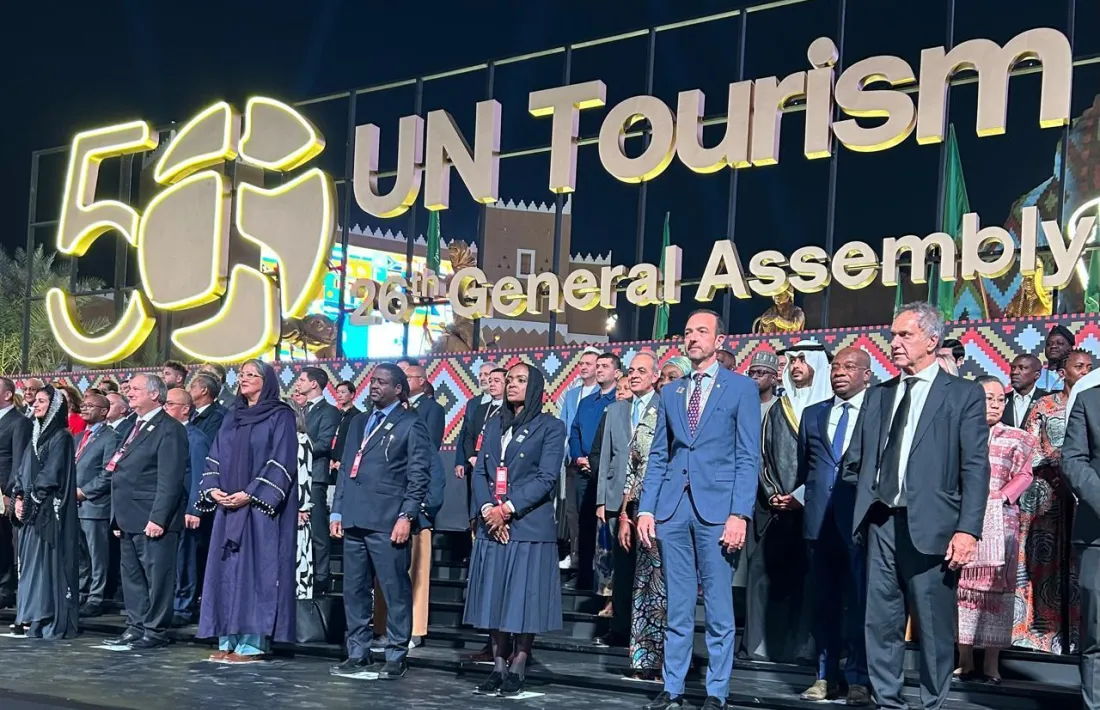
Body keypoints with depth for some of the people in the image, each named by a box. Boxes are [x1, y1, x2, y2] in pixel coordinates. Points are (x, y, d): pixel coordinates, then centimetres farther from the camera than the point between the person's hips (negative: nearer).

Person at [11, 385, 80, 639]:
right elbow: (24, 471, 15)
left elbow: (50, 475, -14)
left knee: (49, 563, -7)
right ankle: (35, 618, 13)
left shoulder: (61, 436, -8)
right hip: (32, 509, 8)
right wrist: (19, 497, 1)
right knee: (31, 562, 8)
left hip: (49, 509, -8)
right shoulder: (37, 434, 16)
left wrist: (30, 500, -13)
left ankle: (55, 622, -5)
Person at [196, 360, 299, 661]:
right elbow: (216, 457, 14)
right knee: (226, 570, 4)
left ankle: (252, 643, -4)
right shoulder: (232, 416, 16)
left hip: (260, 506, -6)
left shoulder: (280, 416, -3)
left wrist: (250, 494, -18)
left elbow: (281, 462, -11)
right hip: (227, 505, 7)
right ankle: (229, 640, 9)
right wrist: (212, 488, -4)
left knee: (254, 568, -7)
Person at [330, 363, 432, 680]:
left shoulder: (410, 424, 1)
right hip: (354, 520, 6)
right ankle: (357, 653, 17)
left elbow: (419, 475, -5)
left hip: (387, 522, -6)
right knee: (354, 590, 9)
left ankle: (396, 657, 4)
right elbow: (345, 469, 21)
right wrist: (337, 511, 13)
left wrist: (406, 516, -13)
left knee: (395, 591, -3)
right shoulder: (359, 423, 21)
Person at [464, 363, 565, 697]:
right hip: (492, 525, 5)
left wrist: (508, 509, -14)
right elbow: (480, 472, 9)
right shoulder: (495, 424, 16)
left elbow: (546, 478, -8)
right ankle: (498, 667, 11)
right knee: (494, 597, 4)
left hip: (529, 526, -5)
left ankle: (517, 669, 5)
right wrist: (488, 510, -8)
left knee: (523, 599, -2)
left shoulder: (550, 427, 1)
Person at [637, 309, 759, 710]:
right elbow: (658, 456, 14)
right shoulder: (670, 393, 15)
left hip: (717, 509, -4)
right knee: (677, 609, 8)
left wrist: (740, 514, -12)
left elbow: (748, 458, -3)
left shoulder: (741, 388, 2)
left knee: (719, 610, 1)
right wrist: (646, 509, 5)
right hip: (672, 510, 4)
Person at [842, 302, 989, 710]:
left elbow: (976, 468, -6)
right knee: (880, 621, 7)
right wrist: (863, 504, 7)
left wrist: (967, 530, -13)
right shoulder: (878, 394, 15)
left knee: (935, 625, 1)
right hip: (880, 523, 5)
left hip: (930, 525, -4)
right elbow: (853, 462, 17)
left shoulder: (964, 394, 1)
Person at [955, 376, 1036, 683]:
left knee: (995, 586, -3)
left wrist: (1001, 497, -12)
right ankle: (964, 660, 4)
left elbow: (1024, 476, 3)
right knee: (962, 585, -1)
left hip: (999, 522, -1)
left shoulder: (1016, 437, 10)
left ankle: (992, 663, 0)